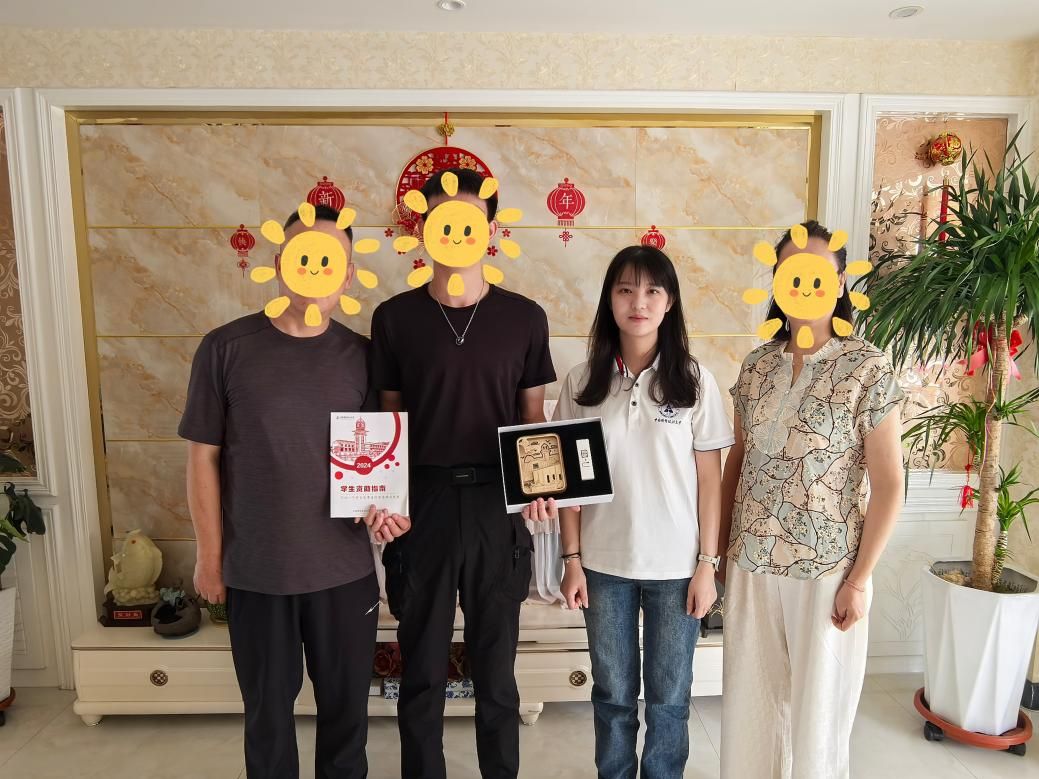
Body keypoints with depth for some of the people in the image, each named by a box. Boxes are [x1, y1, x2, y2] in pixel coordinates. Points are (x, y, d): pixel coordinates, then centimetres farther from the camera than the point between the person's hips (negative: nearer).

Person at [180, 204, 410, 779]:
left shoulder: (361, 355, -2)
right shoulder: (226, 348, -7)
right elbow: (204, 458, -3)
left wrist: (382, 505, -13)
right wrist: (209, 556, -1)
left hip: (344, 568, 2)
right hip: (255, 569, -1)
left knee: (345, 704, 18)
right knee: (268, 708, 19)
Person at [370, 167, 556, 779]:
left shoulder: (524, 317, 0)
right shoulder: (394, 317, 0)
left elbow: (534, 418, 5)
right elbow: (387, 421, 4)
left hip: (497, 506, 0)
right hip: (421, 504, 0)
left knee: (496, 669, 15)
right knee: (422, 670, 14)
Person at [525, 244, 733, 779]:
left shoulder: (694, 381, -5)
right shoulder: (583, 382, -2)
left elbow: (709, 479, -2)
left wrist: (707, 564, -4)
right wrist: (572, 559, -1)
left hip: (677, 565, -1)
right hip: (604, 563, 1)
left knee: (668, 696, 15)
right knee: (612, 694, 17)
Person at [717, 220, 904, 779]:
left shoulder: (867, 367, -10)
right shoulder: (757, 365, 2)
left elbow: (888, 484, -8)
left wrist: (861, 578, -9)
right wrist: (720, 547, 8)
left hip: (826, 566, -3)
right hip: (751, 562, 4)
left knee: (817, 702, 12)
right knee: (750, 696, 16)